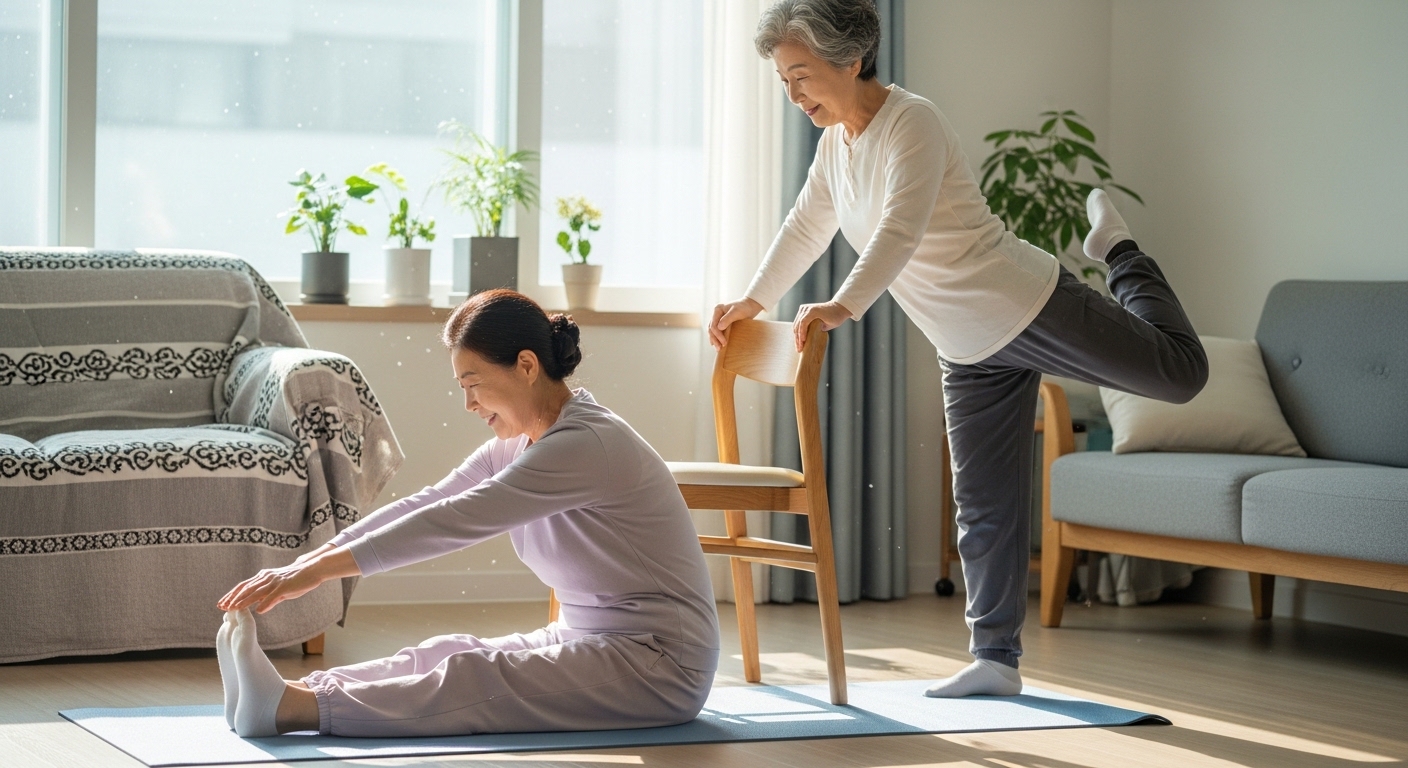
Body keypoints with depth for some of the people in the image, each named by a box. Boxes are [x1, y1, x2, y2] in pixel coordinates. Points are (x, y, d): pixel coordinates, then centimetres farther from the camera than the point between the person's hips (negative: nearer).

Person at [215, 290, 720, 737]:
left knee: (471, 677, -25)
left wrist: (323, 569, -26)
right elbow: (423, 505, 5)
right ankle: (294, 693, -28)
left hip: (658, 667, -9)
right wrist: (310, 560, -7)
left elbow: (456, 521, -25)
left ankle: (297, 707, -39)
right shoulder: (518, 444, 10)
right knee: (446, 653, -11)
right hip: (590, 642, 9)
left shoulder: (585, 444, -20)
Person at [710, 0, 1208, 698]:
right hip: (969, 349, 7)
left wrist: (844, 307, -47)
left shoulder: (911, 123, -21)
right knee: (984, 507, 5)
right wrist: (754, 299, 15)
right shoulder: (836, 139, 5)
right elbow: (805, 228, 19)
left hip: (1028, 308, -7)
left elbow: (900, 231, -35)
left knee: (1180, 371, 1)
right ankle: (996, 661, 9)